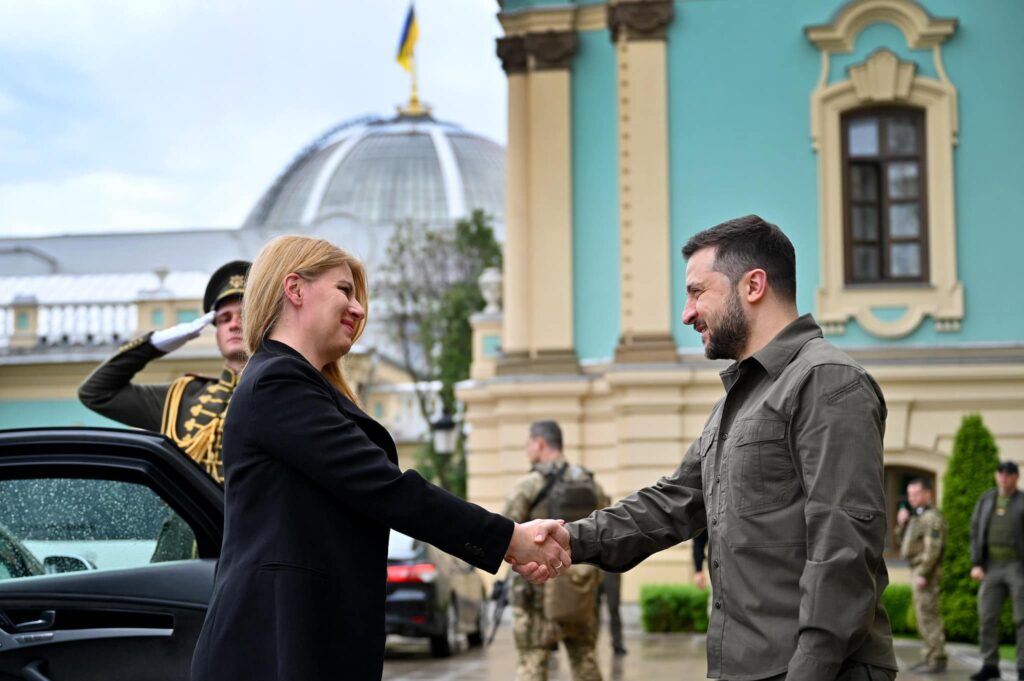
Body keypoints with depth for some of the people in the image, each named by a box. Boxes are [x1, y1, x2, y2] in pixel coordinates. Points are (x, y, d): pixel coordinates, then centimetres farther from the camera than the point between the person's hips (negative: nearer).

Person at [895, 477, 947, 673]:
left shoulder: (932, 517, -14)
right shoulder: (917, 517, 18)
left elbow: (933, 549, -22)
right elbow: (905, 543, 20)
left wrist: (922, 574, -25)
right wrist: (902, 524, 5)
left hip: (927, 573, -10)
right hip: (919, 571, 10)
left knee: (928, 616, -9)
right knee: (925, 616, 11)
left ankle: (937, 661, -8)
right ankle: (930, 658, 14)